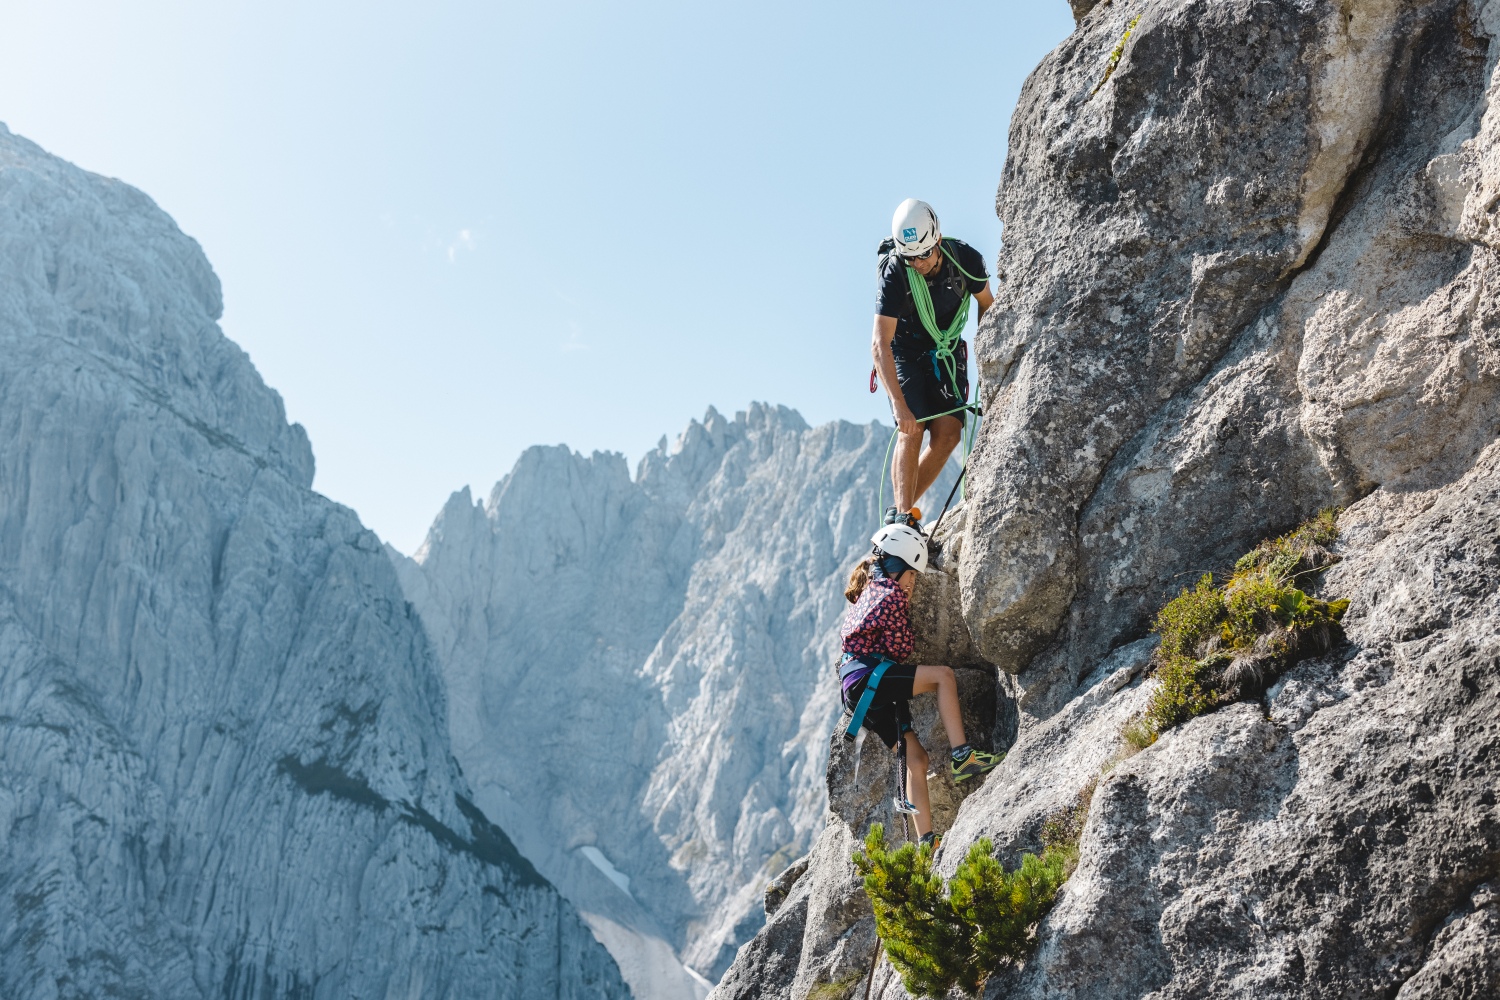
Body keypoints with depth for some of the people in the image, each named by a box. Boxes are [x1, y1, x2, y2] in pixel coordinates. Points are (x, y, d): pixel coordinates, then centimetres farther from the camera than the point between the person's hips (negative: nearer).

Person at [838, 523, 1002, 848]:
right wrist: (905, 603, 9)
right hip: (867, 677, -10)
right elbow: (901, 648, -6)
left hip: (861, 692, 10)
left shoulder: (870, 589, 20)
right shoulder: (891, 593, -8)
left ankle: (927, 841, 3)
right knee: (943, 675, -16)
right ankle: (961, 755, -20)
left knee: (916, 757, 5)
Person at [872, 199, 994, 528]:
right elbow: (880, 344, -31)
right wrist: (899, 405, -39)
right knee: (912, 430, -21)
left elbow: (987, 305, 2)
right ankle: (901, 517, -19)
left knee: (948, 434, -11)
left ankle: (902, 508, 0)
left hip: (947, 351, 3)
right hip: (904, 353, -3)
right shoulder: (895, 273, -28)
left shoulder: (966, 259, -20)